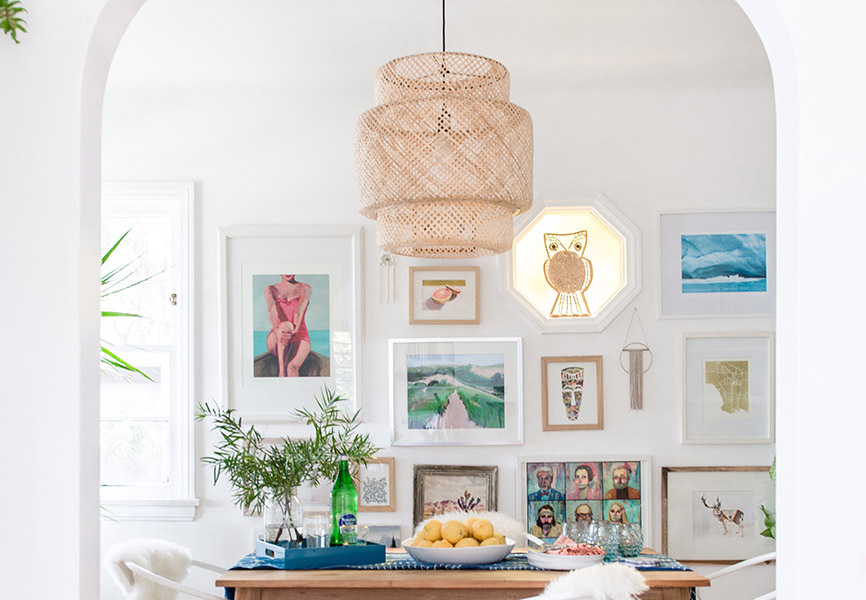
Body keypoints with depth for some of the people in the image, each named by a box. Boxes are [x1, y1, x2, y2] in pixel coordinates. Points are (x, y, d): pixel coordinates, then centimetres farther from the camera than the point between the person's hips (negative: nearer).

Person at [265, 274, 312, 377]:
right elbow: (272, 309, -10)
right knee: (285, 325, -36)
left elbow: (300, 310, -10)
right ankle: (282, 374, -49)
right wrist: (277, 330, -33)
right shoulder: (270, 290, 13)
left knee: (292, 367, -32)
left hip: (299, 337, 0)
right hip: (275, 341, 0)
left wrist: (294, 330, -31)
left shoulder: (306, 288, 12)